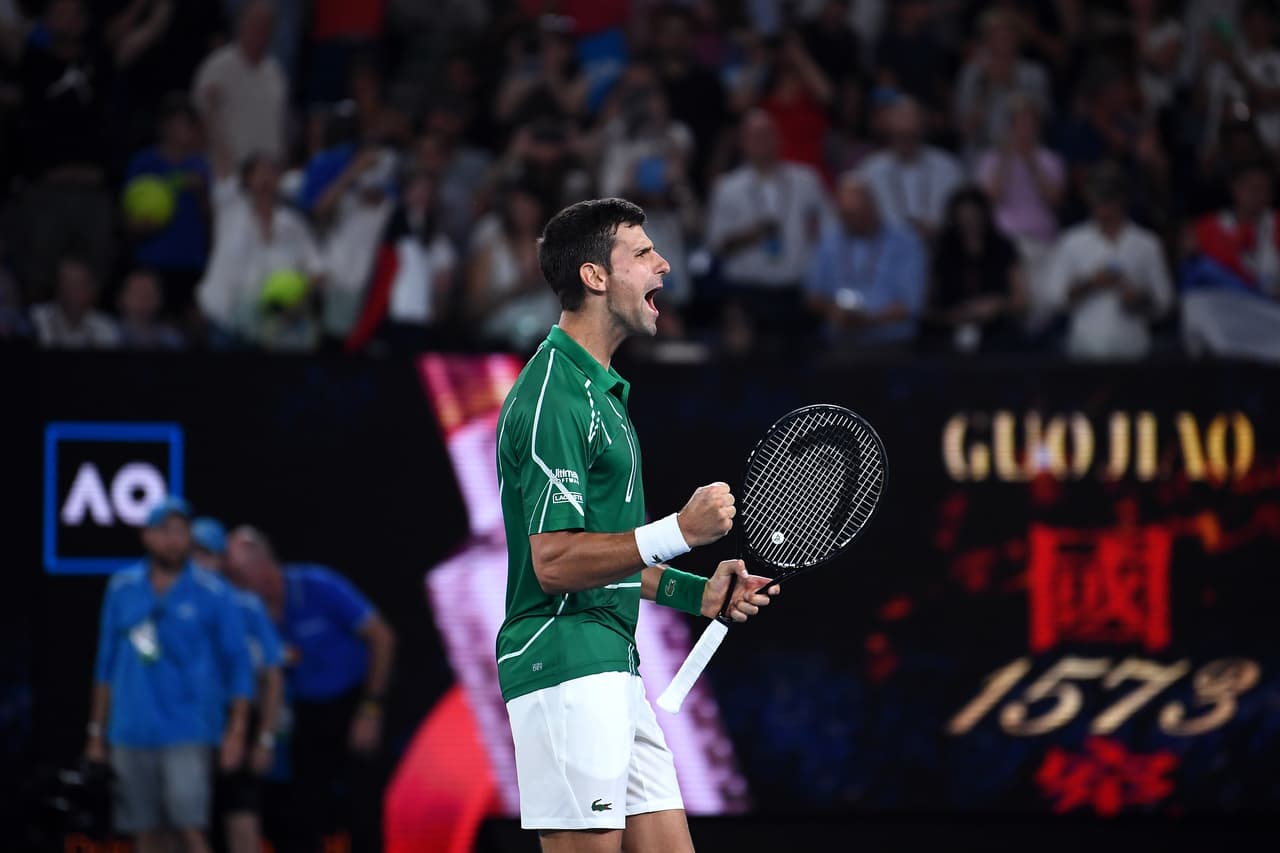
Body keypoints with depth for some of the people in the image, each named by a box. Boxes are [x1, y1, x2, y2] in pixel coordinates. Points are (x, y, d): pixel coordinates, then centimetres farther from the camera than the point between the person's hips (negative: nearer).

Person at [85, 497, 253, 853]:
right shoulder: (122, 589, 9)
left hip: (189, 734, -4)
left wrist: (236, 730, -7)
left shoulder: (213, 593, -1)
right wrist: (97, 730, 15)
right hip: (131, 735, 4)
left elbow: (238, 664, 1)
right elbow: (107, 663, 15)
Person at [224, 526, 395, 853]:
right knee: (304, 816, 0)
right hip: (308, 713, 5)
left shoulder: (319, 587, -18)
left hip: (351, 708, -5)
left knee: (362, 811, -8)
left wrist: (370, 711, -14)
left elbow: (382, 637, -13)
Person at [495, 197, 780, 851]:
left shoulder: (600, 391, 20)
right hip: (564, 667, -10)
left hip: (614, 668, 10)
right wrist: (679, 532, -23)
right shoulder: (553, 397, -13)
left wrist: (701, 594, 14)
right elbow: (554, 562, -19)